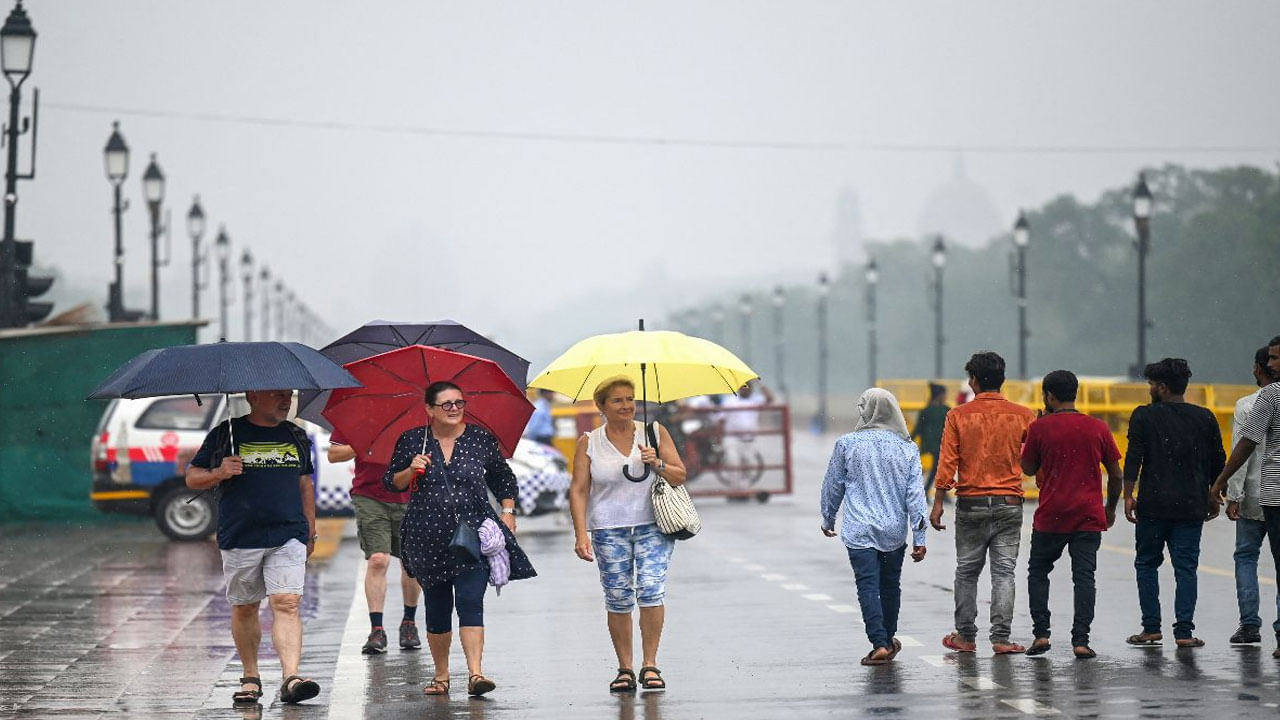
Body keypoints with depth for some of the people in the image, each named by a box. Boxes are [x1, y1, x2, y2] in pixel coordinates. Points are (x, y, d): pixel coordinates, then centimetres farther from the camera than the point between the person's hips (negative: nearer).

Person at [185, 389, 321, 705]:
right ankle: (250, 677, 23)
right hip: (240, 538, -1)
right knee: (244, 609, 8)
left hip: (288, 537, 1)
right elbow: (192, 478, 6)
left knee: (287, 604, -14)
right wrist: (219, 473, -14)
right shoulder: (225, 435, 3)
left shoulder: (296, 437, 13)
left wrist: (310, 533, 21)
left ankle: (291, 678, -22)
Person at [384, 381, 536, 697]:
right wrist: (411, 471, -10)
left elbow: (503, 478, 18)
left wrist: (507, 511, 8)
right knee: (436, 606, 7)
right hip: (428, 538, 1)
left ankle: (475, 673, -20)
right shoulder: (411, 441, 4)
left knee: (470, 601, -14)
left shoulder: (482, 439, 5)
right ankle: (441, 675, 21)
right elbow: (391, 483, 8)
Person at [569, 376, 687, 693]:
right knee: (618, 600, -2)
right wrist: (581, 534, -6)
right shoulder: (589, 443, 5)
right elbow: (579, 491, 3)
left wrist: (658, 465, -13)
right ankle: (625, 669, 8)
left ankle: (650, 664, -5)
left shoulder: (655, 432, 7)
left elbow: (680, 477, 8)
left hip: (653, 527, 0)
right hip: (609, 530, 0)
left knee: (651, 589, -14)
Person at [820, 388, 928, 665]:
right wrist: (919, 537, 0)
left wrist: (828, 519, 22)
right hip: (895, 532, 2)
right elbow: (915, 494, -2)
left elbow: (833, 486, 6)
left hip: (859, 531, -2)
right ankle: (888, 639, 31)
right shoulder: (908, 449, 0)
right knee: (890, 585, 17)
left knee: (868, 586, -4)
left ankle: (880, 643, -16)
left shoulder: (847, 444, -4)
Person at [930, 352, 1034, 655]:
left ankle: (965, 636, 15)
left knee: (967, 571, 11)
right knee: (1004, 571, 3)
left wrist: (938, 503, -1)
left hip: (971, 503, 0)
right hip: (1009, 504, 0)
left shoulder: (959, 415, -3)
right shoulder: (1022, 415, -1)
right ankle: (1001, 638, -2)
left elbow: (947, 462, -5)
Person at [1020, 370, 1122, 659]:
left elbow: (1028, 468, 8)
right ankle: (1081, 640, -6)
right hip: (1089, 516, 1)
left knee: (1038, 571, 14)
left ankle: (1041, 633, 5)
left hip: (1050, 516, -1)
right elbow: (1116, 475, 5)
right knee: (1084, 576, 2)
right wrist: (1111, 508, 20)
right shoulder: (1098, 428, 2)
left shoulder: (1040, 428, -5)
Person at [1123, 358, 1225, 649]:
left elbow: (1133, 458, -9)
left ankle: (1151, 628, 9)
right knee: (1186, 567, 4)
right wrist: (1213, 497, 23)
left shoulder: (1144, 416, -3)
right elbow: (1218, 463, 11)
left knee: (1146, 564, 11)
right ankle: (1184, 631, -2)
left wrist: (1128, 495, -4)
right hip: (1192, 505, 2)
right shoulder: (1205, 418, 7)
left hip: (1153, 505, -2)